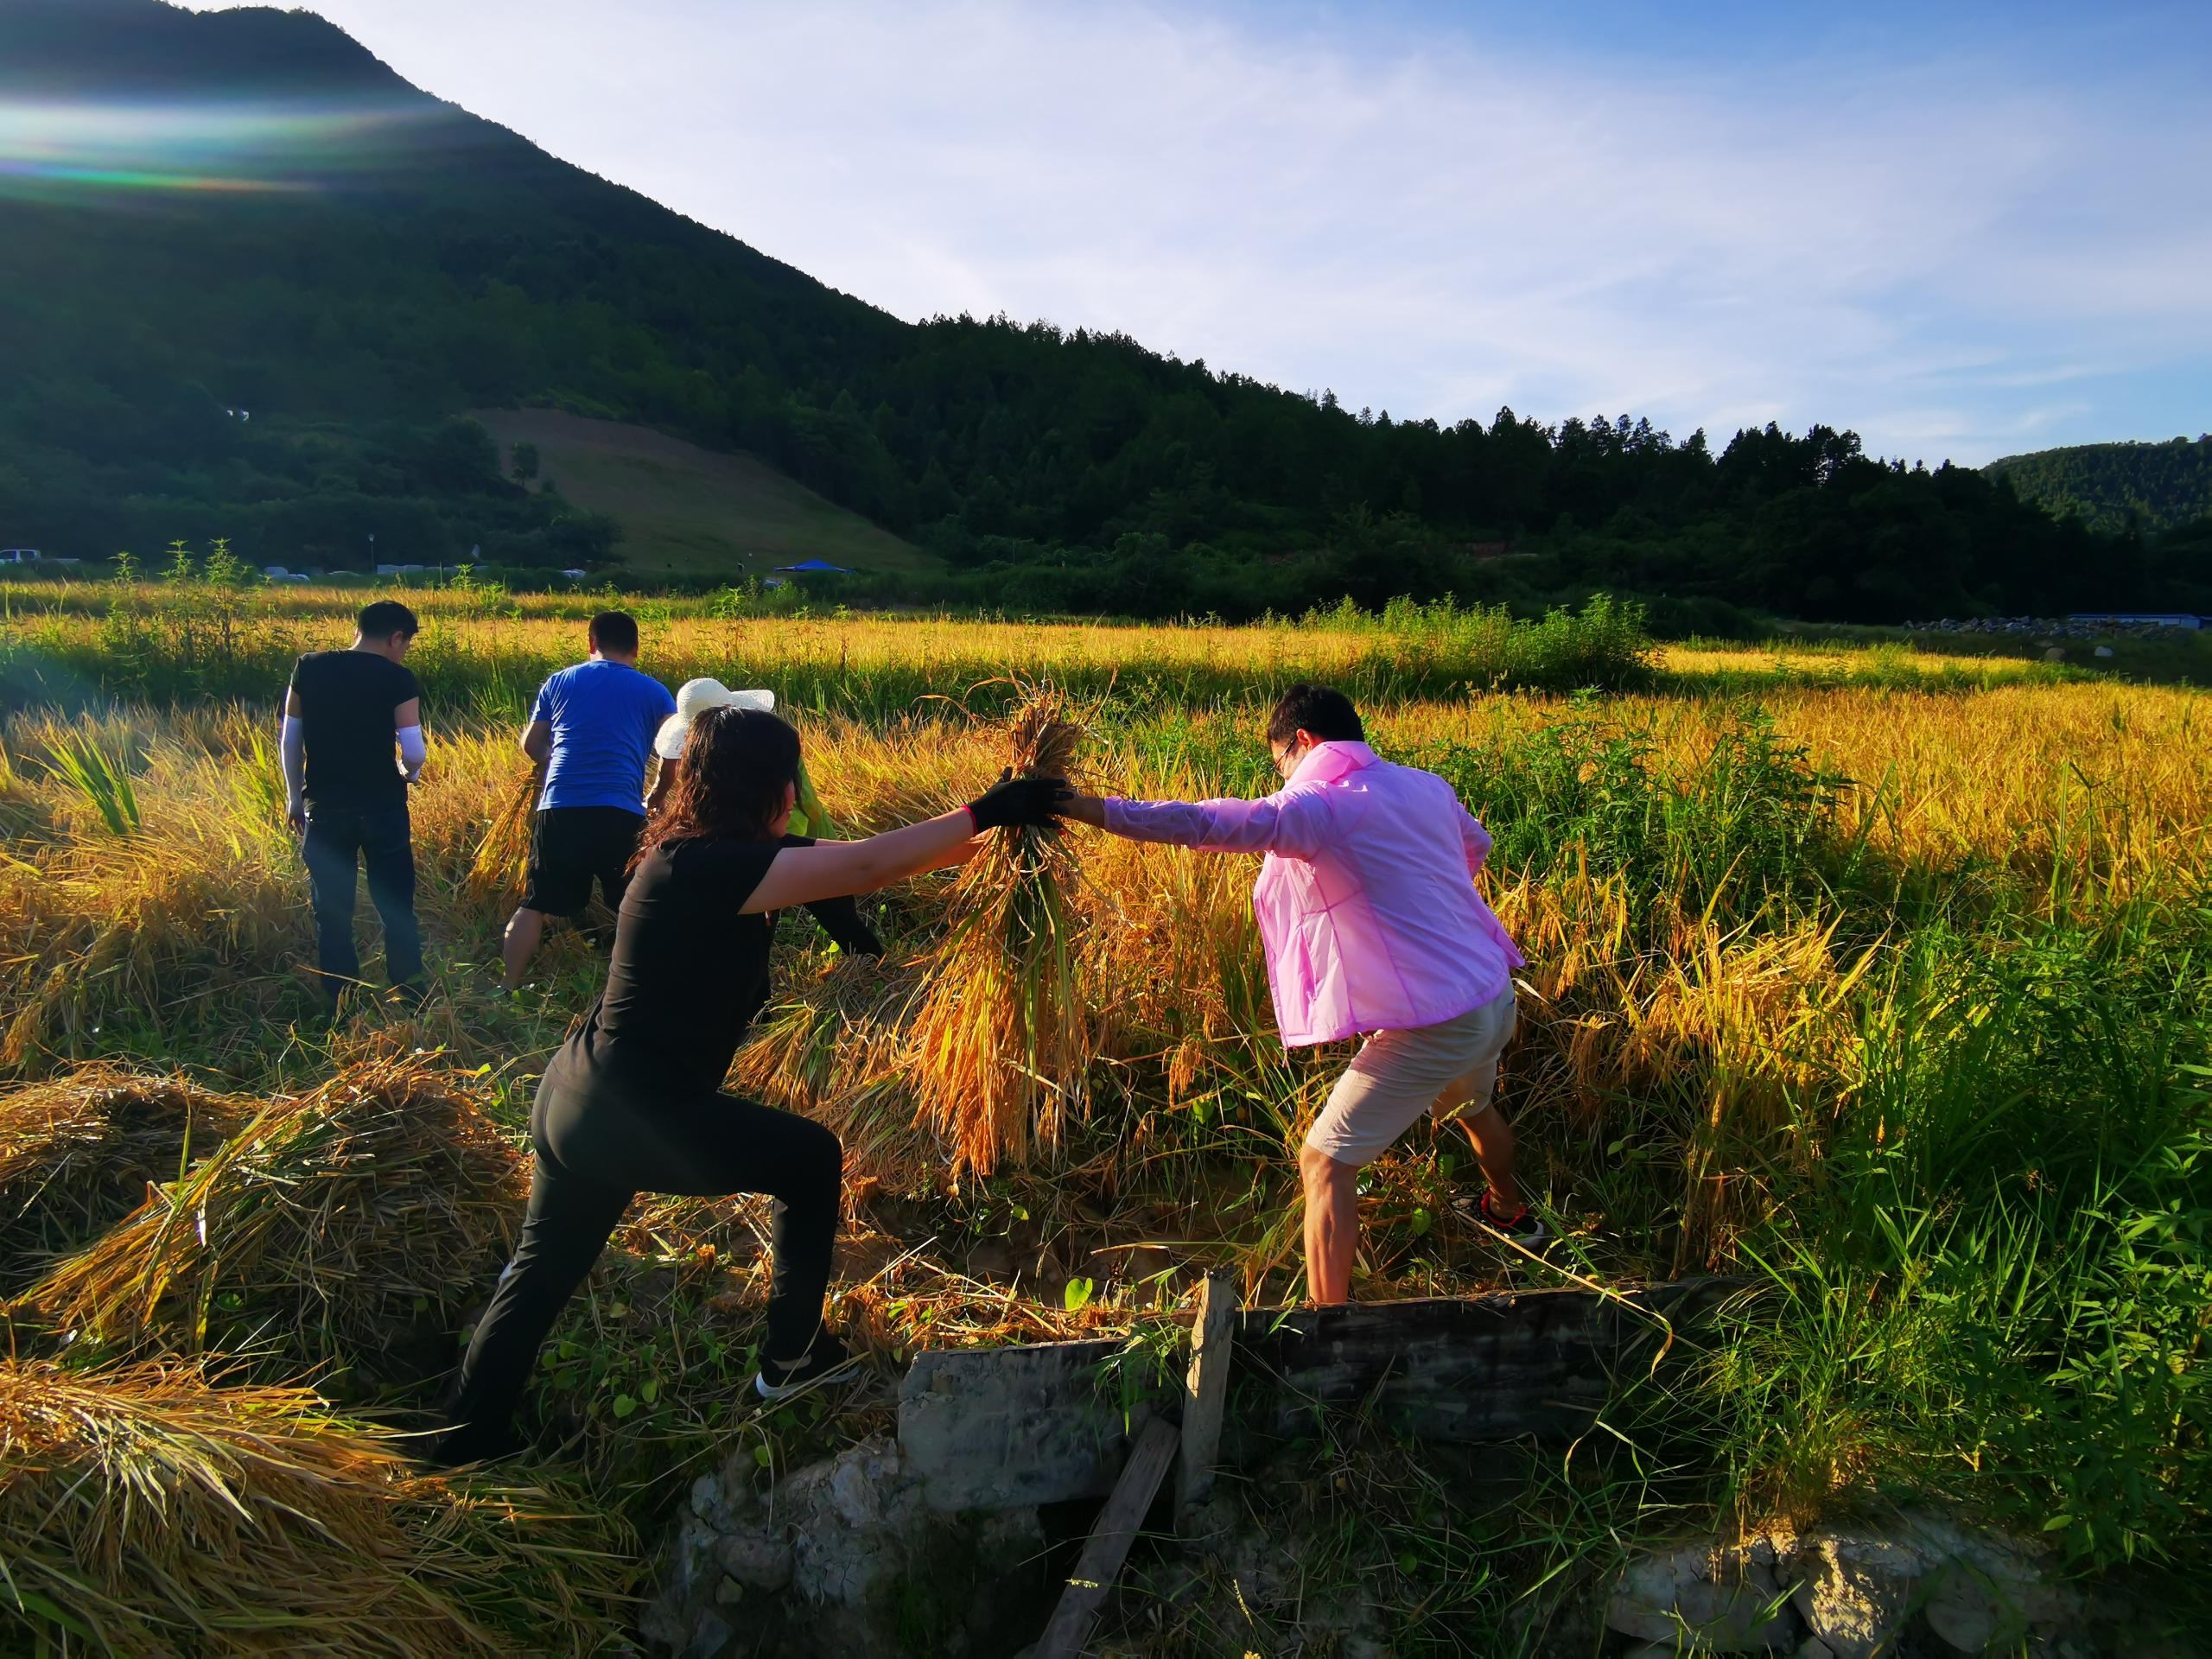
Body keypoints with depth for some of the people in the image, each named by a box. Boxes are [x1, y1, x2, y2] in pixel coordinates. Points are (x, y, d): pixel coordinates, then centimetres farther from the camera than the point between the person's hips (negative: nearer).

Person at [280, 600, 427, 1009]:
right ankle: (412, 1003, 18)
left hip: (324, 808, 2)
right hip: (383, 807, -2)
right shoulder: (398, 679, -8)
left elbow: (289, 741, 6)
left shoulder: (308, 668, 2)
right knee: (397, 912, 11)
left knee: (332, 916, 10)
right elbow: (413, 753, -11)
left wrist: (294, 798, 16)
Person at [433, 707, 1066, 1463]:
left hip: (578, 1103, 9)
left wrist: (970, 837, 14)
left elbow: (848, 867, 12)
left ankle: (467, 1445, 33)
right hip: (629, 1117, -9)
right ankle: (792, 1361, 24)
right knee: (811, 1158, 9)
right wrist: (981, 813, -16)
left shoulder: (703, 857, 6)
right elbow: (864, 868, -24)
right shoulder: (706, 867, -22)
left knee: (541, 1273, 21)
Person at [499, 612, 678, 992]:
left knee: (534, 904, 12)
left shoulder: (559, 683, 15)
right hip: (621, 814, -2)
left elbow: (531, 745, 24)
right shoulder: (655, 693, 9)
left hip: (559, 808, 2)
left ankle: (507, 989, 16)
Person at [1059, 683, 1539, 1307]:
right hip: (1497, 998, 9)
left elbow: (1202, 823, -26)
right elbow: (1476, 846, 27)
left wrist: (1075, 805, -26)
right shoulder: (1426, 786, 7)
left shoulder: (1319, 806, -16)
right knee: (1472, 1104, 38)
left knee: (1325, 1162, 1)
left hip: (1433, 1026, -9)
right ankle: (1511, 1214, 65)